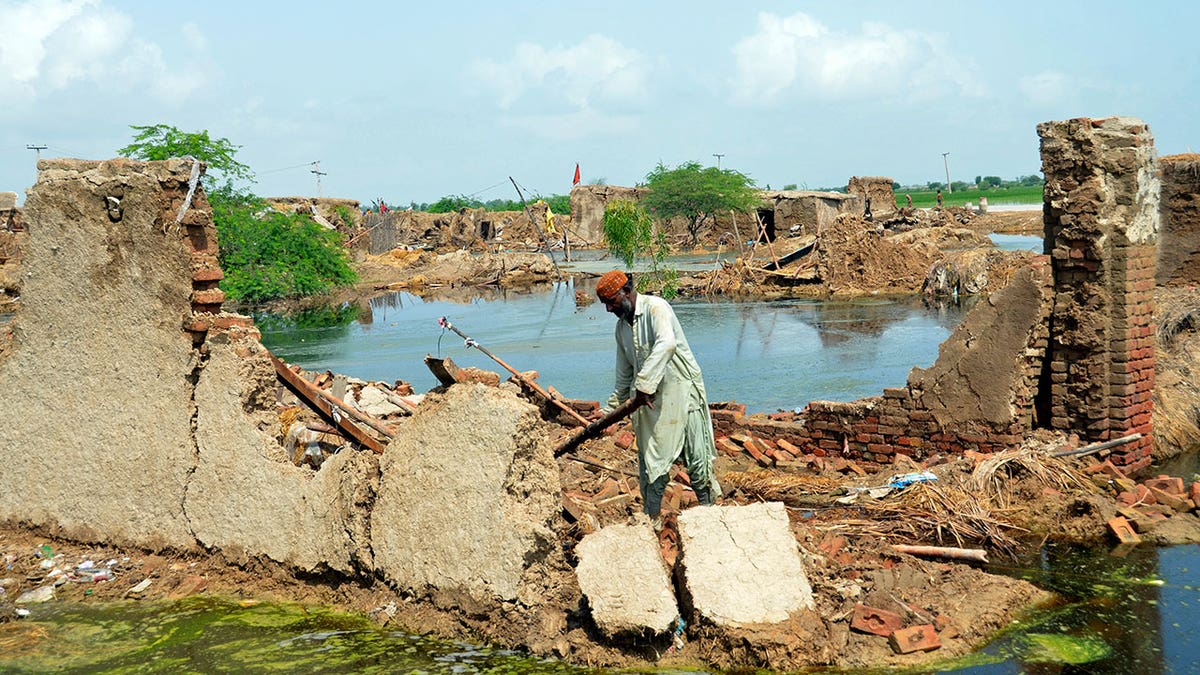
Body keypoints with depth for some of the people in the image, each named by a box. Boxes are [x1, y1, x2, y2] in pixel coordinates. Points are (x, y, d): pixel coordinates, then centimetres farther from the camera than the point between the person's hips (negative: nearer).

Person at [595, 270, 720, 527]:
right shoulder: (622, 326, 12)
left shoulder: (655, 308, -12)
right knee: (651, 460, 5)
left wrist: (644, 383, -33)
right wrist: (613, 407, 25)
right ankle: (653, 517, 15)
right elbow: (624, 372, 23)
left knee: (695, 458, -3)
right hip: (649, 399, 7)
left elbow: (666, 344, -31)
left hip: (681, 390, -7)